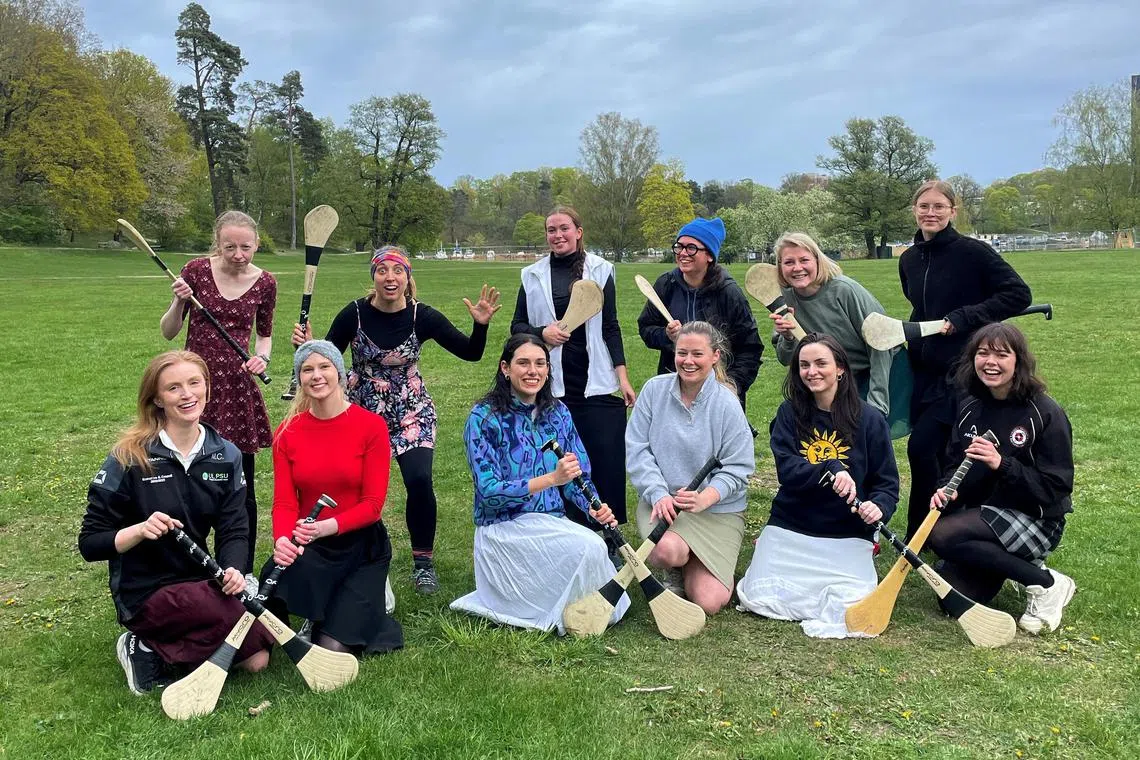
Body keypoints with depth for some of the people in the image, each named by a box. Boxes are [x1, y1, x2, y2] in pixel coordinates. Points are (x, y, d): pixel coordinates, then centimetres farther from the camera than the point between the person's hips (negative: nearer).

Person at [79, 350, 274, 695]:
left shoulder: (226, 456, 1)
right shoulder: (129, 459, -12)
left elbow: (234, 530, -2)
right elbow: (90, 544, -9)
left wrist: (233, 570, -23)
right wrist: (141, 530, -28)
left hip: (198, 584, 5)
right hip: (145, 593, -5)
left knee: (255, 660, -12)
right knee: (243, 615, -29)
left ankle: (163, 646, 8)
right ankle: (149, 653, -6)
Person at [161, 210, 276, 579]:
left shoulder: (264, 283, 0)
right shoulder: (196, 270, -4)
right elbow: (168, 333, 1)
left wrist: (262, 357, -5)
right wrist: (179, 301, -17)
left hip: (237, 386, 1)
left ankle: (244, 571, 21)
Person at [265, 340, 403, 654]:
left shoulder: (371, 426, -10)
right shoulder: (286, 433, 0)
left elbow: (373, 503, -12)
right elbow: (284, 502, -6)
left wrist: (328, 526, -30)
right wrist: (282, 540, -29)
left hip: (361, 543, -3)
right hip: (307, 547, 3)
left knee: (332, 648, -13)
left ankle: (372, 595, 19)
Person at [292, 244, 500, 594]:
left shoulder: (422, 316, -11)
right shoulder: (354, 314, -11)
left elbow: (471, 353, -6)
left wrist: (481, 325, -23)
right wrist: (308, 347, -23)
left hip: (411, 411, -1)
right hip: (362, 409, 1)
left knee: (419, 481, -17)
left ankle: (423, 562, 4)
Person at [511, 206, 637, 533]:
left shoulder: (600, 270, 6)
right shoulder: (533, 276, 8)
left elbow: (611, 328, 7)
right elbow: (517, 326, 12)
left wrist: (623, 377, 2)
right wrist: (541, 333, -9)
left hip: (596, 382, -1)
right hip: (552, 384, 1)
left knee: (606, 459, -2)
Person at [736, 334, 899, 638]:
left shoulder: (870, 419, -3)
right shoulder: (789, 413, 0)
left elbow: (886, 481, 0)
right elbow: (786, 470, -11)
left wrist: (878, 505, -22)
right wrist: (831, 469, -27)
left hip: (848, 534, -1)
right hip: (790, 527, 1)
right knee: (758, 599, -11)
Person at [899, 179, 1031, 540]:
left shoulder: (972, 252, -10)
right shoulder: (909, 260, 9)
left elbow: (1019, 294, -13)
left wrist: (964, 317, -20)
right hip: (925, 370, 6)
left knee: (921, 447, -12)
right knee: (940, 454, 10)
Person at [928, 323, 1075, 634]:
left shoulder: (1046, 414, -16)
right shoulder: (970, 409, 2)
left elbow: (1056, 488, -18)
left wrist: (1002, 465, -32)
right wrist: (947, 489, -12)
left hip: (1034, 521, -6)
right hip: (979, 516, 6)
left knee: (942, 535, -29)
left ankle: (1046, 583, -11)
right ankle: (1012, 564, 19)